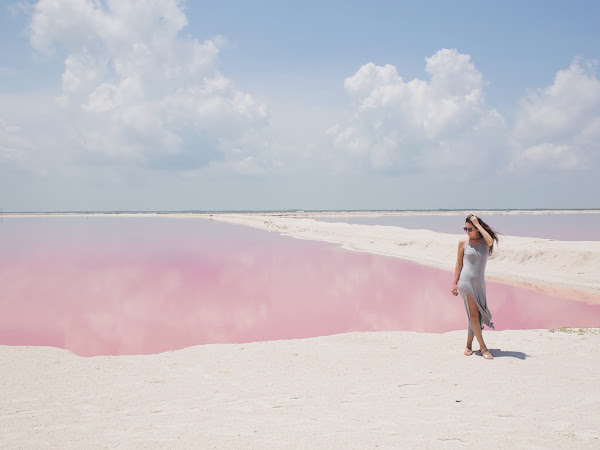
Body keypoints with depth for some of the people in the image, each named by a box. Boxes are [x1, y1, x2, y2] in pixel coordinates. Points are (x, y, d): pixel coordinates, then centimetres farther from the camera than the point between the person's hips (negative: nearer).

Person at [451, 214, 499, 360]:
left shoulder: (485, 242, 4)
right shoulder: (463, 243, 2)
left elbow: (490, 241, -22)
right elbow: (459, 264, 5)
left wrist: (478, 225, -15)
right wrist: (455, 283, 2)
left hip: (480, 282, 3)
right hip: (466, 281, -3)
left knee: (477, 315, 9)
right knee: (474, 314, -9)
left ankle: (469, 344, 24)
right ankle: (482, 347, -5)